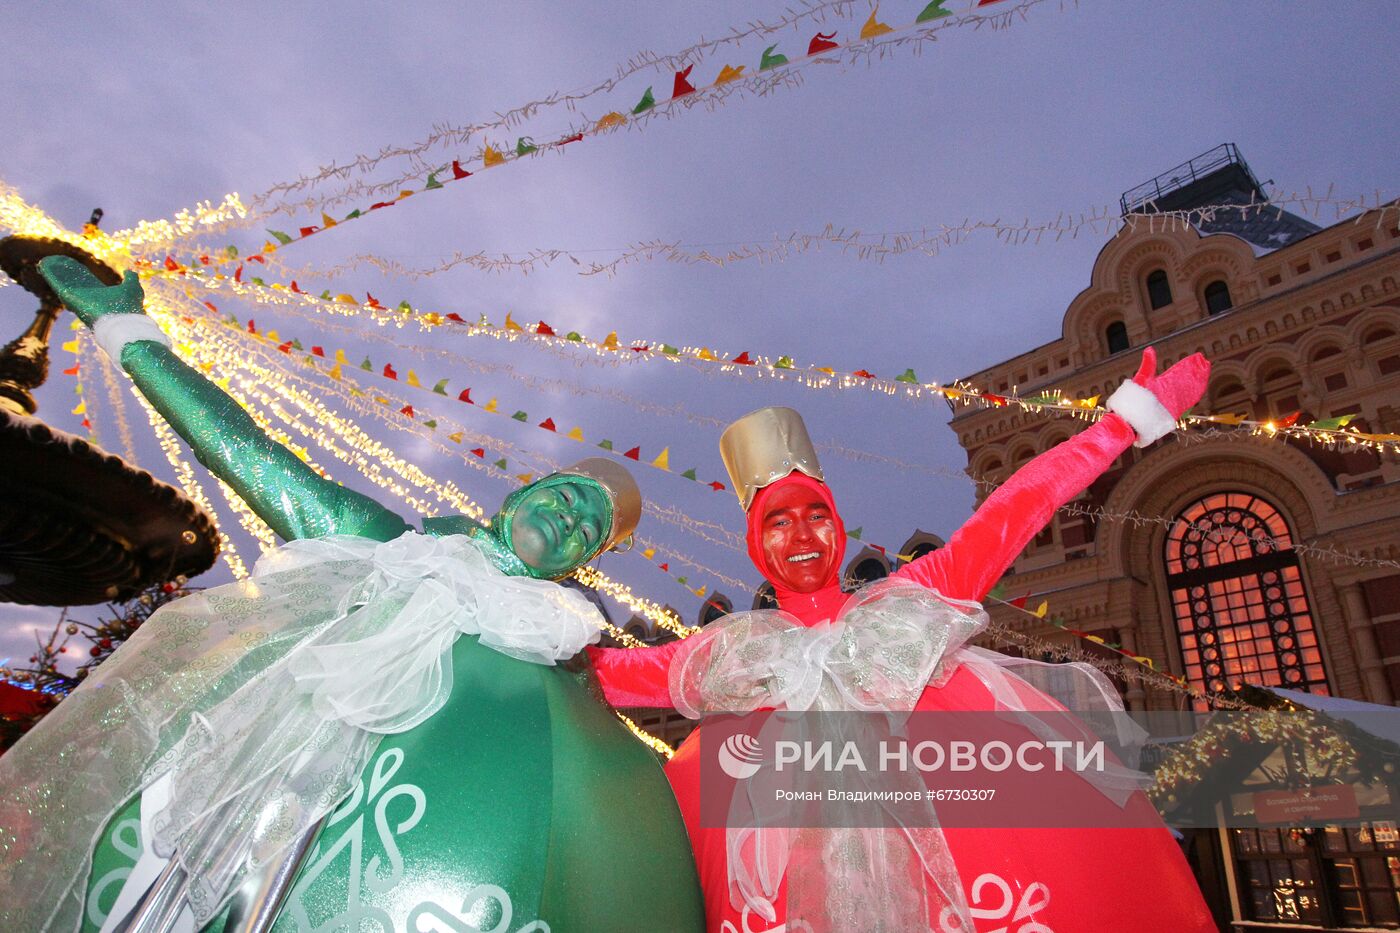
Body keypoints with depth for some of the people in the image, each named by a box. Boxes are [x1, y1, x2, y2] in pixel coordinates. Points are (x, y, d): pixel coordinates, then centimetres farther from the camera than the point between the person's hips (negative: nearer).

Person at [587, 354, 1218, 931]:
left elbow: (1009, 515, 10)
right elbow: (616, 670, 16)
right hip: (794, 873, 0)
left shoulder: (909, 598, 13)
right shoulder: (728, 647, 14)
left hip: (948, 848, 1)